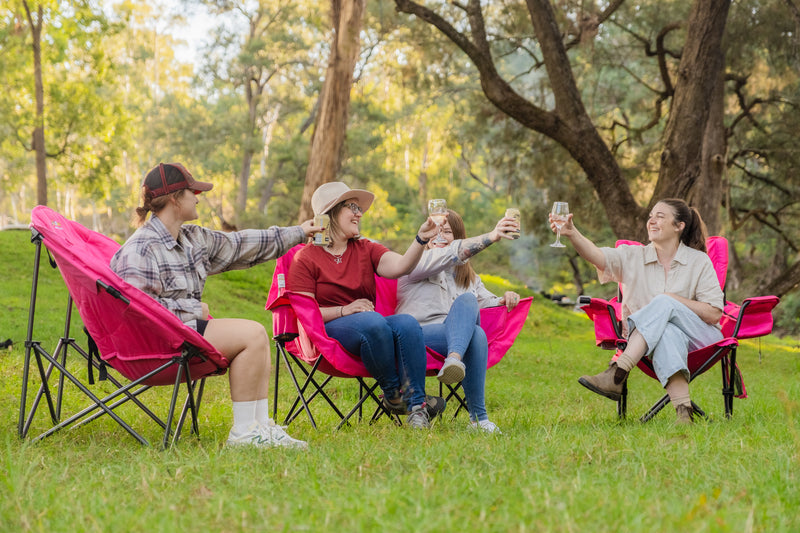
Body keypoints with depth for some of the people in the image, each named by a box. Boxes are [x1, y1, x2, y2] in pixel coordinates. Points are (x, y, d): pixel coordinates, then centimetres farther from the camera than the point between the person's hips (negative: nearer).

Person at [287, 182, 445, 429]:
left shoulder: (366, 249, 15)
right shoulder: (306, 258, 2)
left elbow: (399, 266, -6)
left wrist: (421, 239, -22)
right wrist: (344, 310, -16)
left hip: (373, 326, 4)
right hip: (330, 330, -4)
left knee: (407, 323, -29)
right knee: (374, 323, -37)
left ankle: (416, 405, -31)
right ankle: (392, 395, -18)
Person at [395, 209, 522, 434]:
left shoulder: (468, 277, 31)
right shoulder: (417, 262, 9)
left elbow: (487, 302, 26)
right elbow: (451, 255, -10)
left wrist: (504, 300, 1)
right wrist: (490, 237, -23)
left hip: (458, 335, 4)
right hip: (420, 334, -4)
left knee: (466, 300, -29)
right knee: (476, 334, -34)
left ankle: (455, 358, -56)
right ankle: (478, 416, -42)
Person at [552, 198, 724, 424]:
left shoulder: (699, 261, 3)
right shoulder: (633, 257, 9)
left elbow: (714, 313, -3)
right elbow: (598, 256, -12)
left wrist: (672, 300, -12)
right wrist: (572, 233, -31)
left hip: (698, 338, -1)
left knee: (663, 303, -32)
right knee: (667, 333, -37)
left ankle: (616, 375, -42)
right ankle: (683, 410, -48)